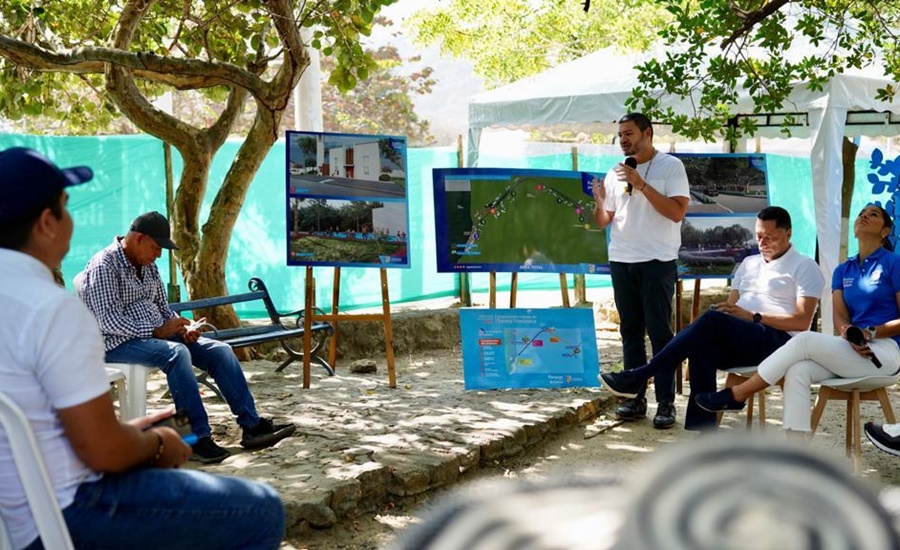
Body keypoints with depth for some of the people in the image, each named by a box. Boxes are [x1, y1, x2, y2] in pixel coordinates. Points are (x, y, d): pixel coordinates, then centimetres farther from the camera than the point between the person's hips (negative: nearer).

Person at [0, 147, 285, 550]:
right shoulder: (52, 308, -23)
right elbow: (103, 451, -23)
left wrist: (127, 430, 14)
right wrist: (157, 443, -3)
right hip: (63, 517, -10)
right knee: (261, 513, -7)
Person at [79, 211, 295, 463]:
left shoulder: (148, 265, 14)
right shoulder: (103, 265, -12)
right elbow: (108, 321, -21)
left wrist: (182, 328, -3)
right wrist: (157, 331, -25)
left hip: (157, 334, 8)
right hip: (119, 342, -8)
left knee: (219, 350, -7)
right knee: (176, 352, -36)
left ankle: (252, 426, -9)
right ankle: (198, 440, -35)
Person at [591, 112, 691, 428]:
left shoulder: (670, 166, -2)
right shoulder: (615, 174, 12)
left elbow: (677, 212, -13)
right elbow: (602, 223, 13)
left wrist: (641, 184, -18)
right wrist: (599, 203, -9)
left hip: (657, 261, -5)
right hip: (621, 260, 5)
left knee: (660, 332, -5)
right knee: (630, 331, 8)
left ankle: (666, 403, -1)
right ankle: (636, 398, 14)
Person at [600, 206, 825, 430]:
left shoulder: (804, 267, 6)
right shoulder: (749, 263, 27)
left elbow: (802, 321, -6)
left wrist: (753, 316, -14)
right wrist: (723, 310, -6)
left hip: (777, 340, -6)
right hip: (736, 341, 6)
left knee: (713, 319, -33)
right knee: (702, 348, -33)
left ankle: (639, 377, -31)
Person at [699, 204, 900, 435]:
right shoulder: (843, 270, 17)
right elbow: (840, 316, 5)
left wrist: (870, 333, -20)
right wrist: (850, 334, -18)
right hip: (852, 348, 5)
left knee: (805, 340, -24)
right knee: (798, 372, -24)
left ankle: (736, 395, -16)